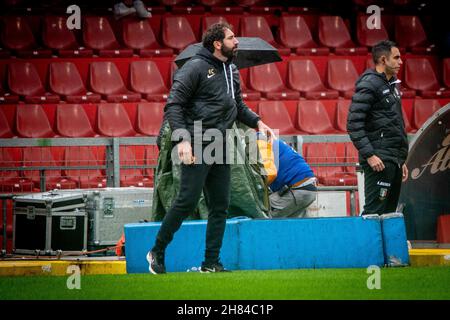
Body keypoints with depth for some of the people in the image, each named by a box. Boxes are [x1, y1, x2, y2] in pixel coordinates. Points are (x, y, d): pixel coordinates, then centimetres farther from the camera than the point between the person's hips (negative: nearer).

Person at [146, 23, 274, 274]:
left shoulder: (231, 70, 16)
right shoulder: (196, 67, -9)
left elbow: (238, 105, 28)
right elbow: (173, 105, -12)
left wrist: (257, 122, 9)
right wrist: (182, 139, -22)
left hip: (220, 146, 8)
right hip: (197, 145, -8)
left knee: (221, 206, 6)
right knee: (188, 201, -10)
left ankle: (211, 262, 12)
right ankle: (157, 253, 4)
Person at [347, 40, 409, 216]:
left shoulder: (392, 85, 20)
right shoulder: (369, 84, -9)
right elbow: (354, 124, -16)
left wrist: (401, 160, 22)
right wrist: (369, 155, -22)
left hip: (394, 161, 9)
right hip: (379, 161, -9)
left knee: (389, 212, 9)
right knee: (375, 211, -14)